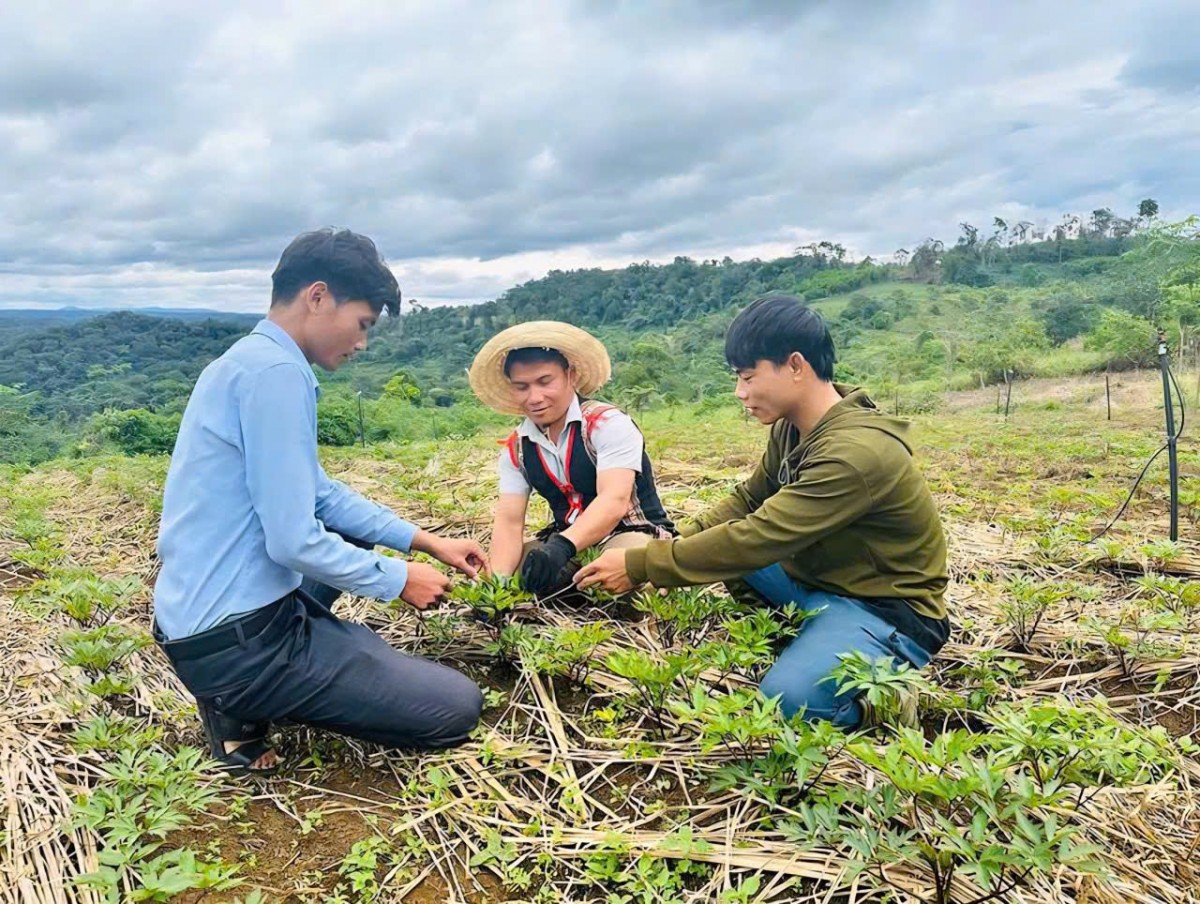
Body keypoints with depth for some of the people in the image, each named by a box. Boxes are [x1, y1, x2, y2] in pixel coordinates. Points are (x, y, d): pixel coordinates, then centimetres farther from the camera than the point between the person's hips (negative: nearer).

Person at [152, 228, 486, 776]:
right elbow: (293, 541, -23)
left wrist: (423, 541, 15)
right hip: (234, 639, -9)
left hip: (199, 616, 10)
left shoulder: (251, 360, 11)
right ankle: (246, 703, -2)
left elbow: (320, 494, 18)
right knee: (458, 709, -6)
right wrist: (399, 580, -7)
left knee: (353, 534, 32)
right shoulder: (277, 371, -20)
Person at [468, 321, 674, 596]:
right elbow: (509, 521, -6)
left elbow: (614, 502, -30)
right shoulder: (516, 449, 2)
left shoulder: (609, 424, -17)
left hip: (635, 535, -6)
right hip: (569, 545, 6)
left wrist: (562, 546, -47)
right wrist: (497, 581, -26)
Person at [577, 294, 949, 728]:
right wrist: (669, 549, -10)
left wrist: (639, 567, -24)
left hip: (888, 610, -9)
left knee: (788, 699, -32)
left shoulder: (856, 452, -29)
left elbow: (756, 538, -31)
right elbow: (747, 502, 7)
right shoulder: (791, 426, -1)